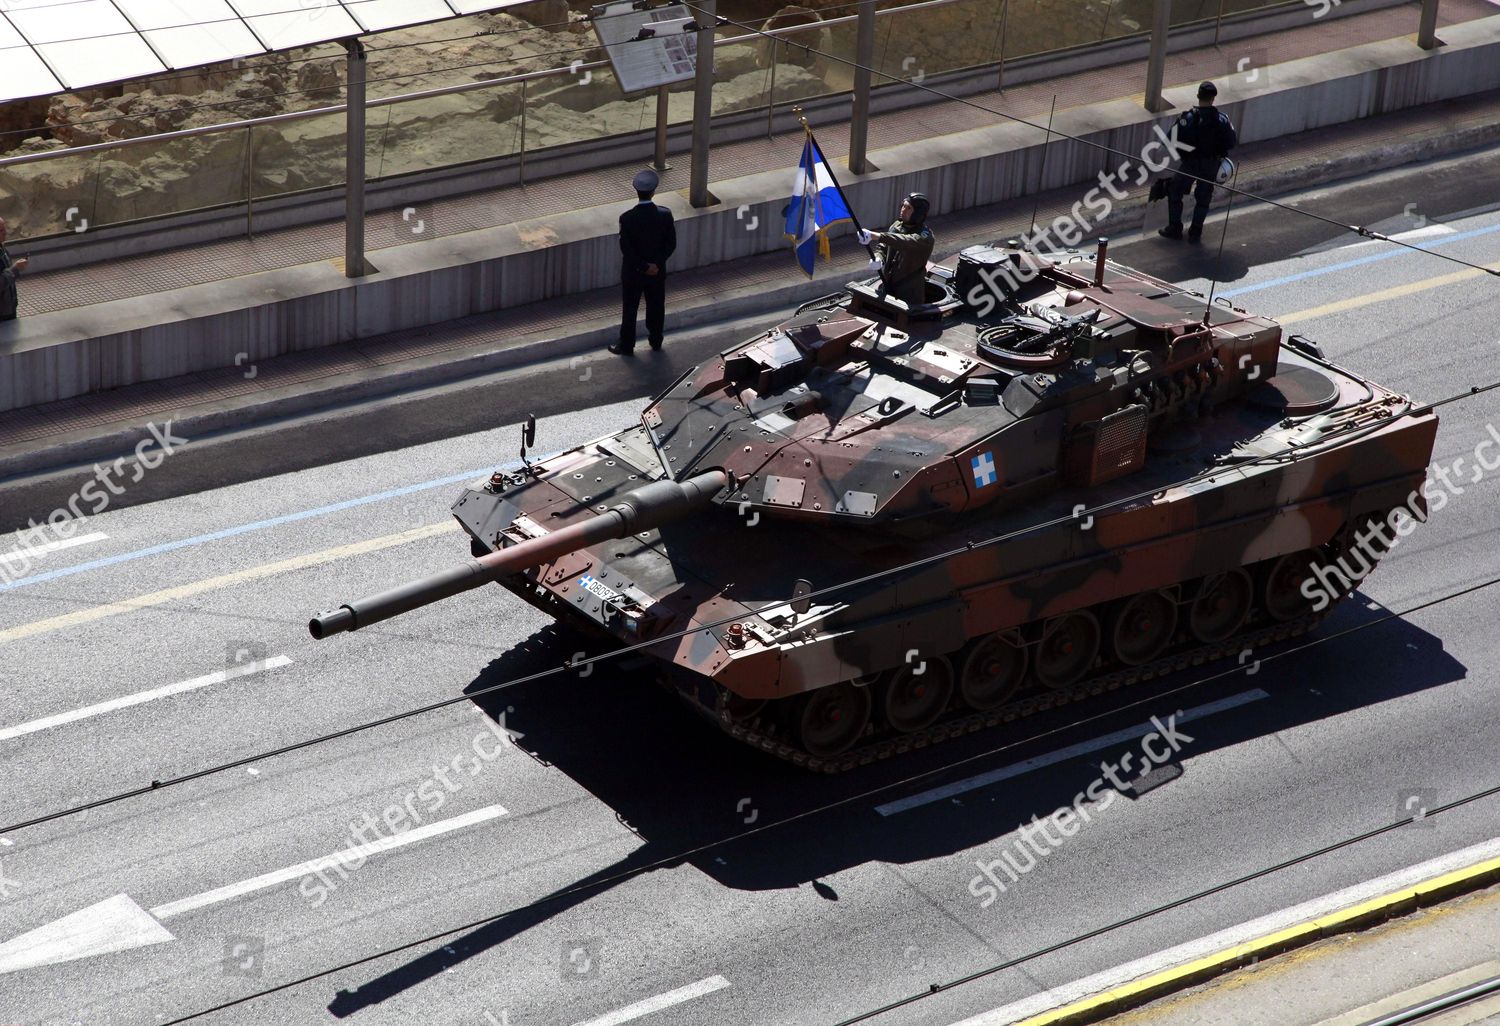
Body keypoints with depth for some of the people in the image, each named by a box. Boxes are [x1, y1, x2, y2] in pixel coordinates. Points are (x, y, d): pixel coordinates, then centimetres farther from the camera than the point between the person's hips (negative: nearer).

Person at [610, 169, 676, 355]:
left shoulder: (627, 218, -23)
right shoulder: (665, 215, -16)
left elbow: (626, 249, -20)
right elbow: (671, 243, -10)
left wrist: (643, 267, -11)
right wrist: (656, 263, -8)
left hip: (633, 272, -2)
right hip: (658, 271, 2)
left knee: (630, 310, 13)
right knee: (656, 307, 21)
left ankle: (626, 346, 25)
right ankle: (656, 340, 37)